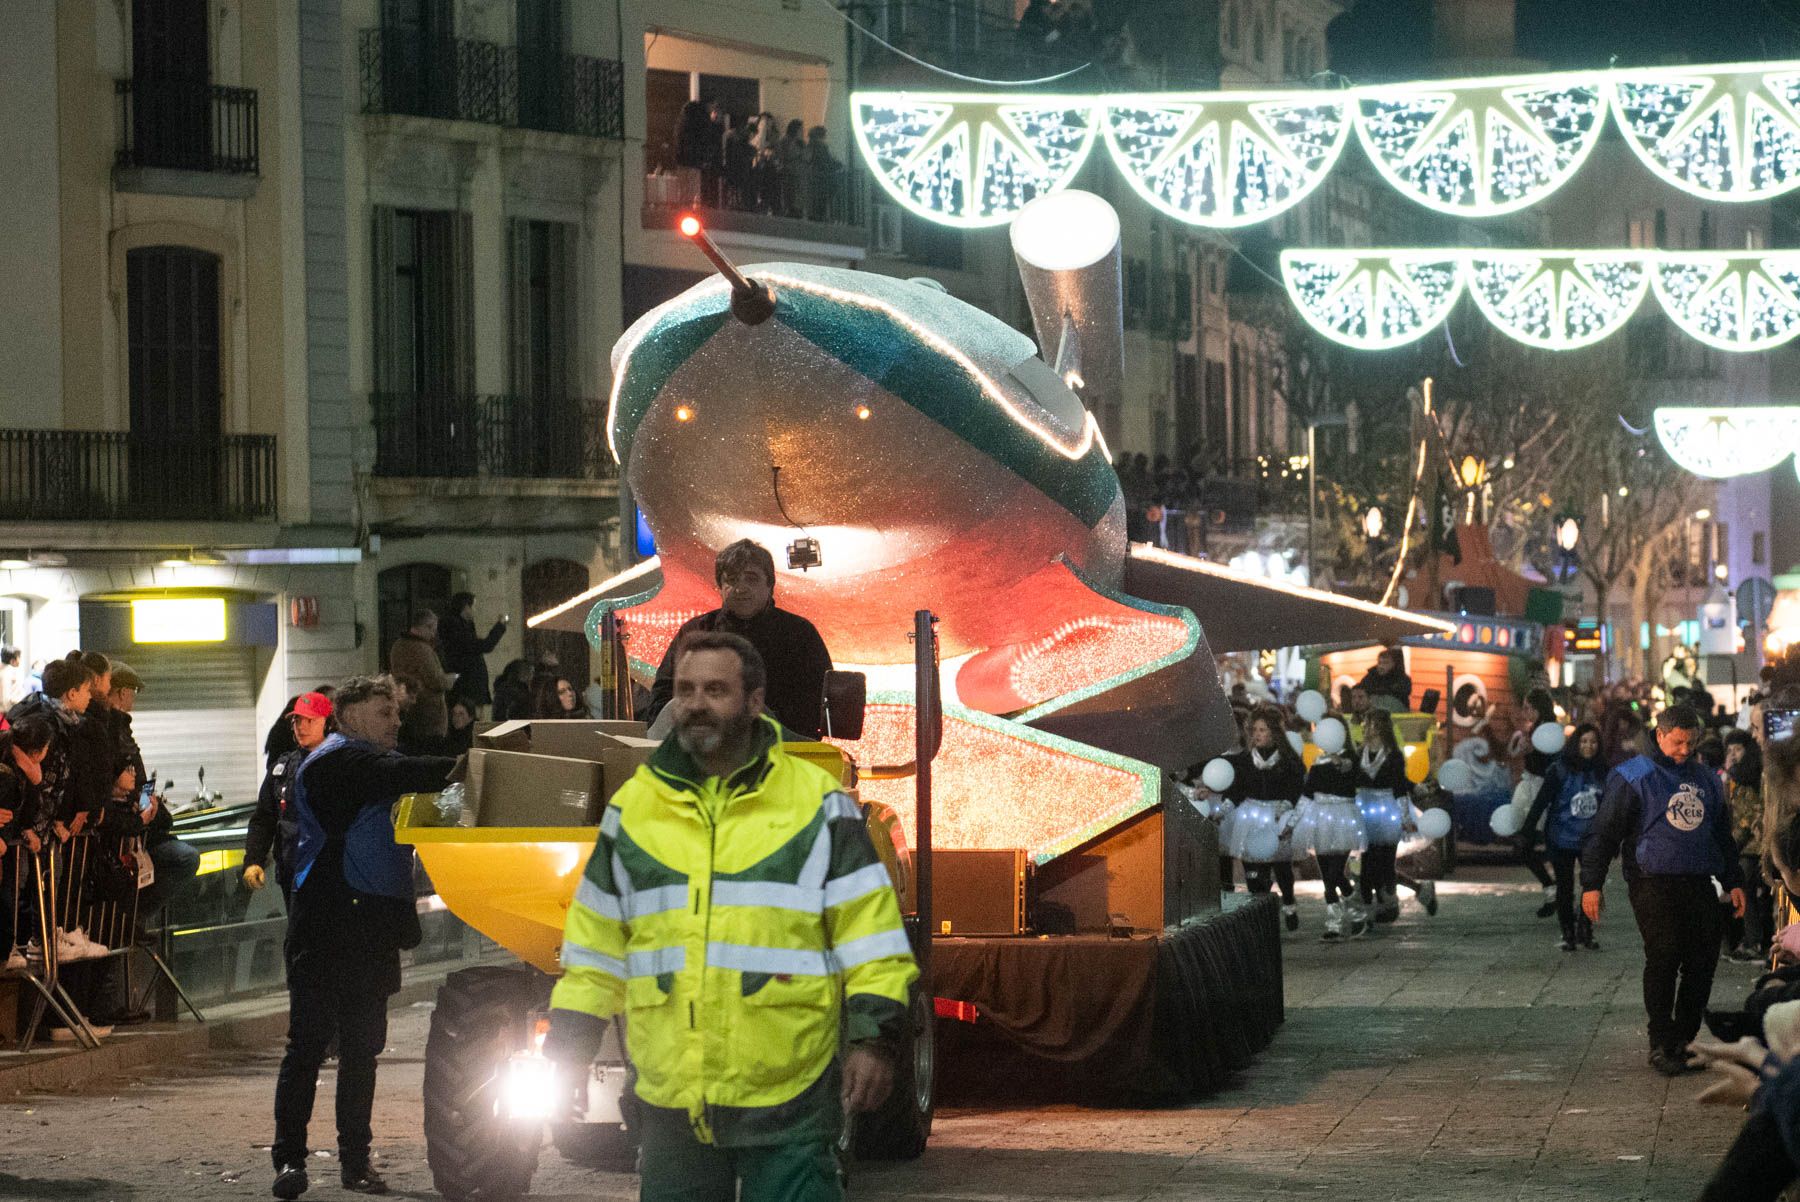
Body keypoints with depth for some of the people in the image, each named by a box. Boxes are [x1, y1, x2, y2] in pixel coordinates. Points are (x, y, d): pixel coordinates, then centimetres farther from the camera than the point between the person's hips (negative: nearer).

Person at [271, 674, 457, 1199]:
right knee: (308, 1043, -5)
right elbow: (402, 775, -24)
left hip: (371, 929, 8)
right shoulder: (334, 762, -9)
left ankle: (355, 1157, 15)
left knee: (362, 1047, 10)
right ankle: (288, 1157, 0)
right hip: (327, 925, -8)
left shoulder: (370, 763, 21)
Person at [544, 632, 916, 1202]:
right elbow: (594, 943, 16)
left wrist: (873, 1039, -8)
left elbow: (870, 934, 0)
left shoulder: (816, 801, 1)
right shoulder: (632, 807, 10)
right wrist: (570, 1047, 11)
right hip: (670, 1105, 3)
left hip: (787, 1098, -3)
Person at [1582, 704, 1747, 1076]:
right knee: (1663, 959, -13)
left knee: (1702, 962, -1)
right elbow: (1604, 832, -1)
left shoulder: (1706, 781, 19)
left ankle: (1684, 1043, 9)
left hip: (1699, 885, 6)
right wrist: (1592, 884, -6)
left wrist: (1734, 882, 22)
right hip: (1653, 883, -5)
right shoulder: (1633, 777, 1)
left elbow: (1723, 836, 29)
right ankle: (1661, 1046, -8)